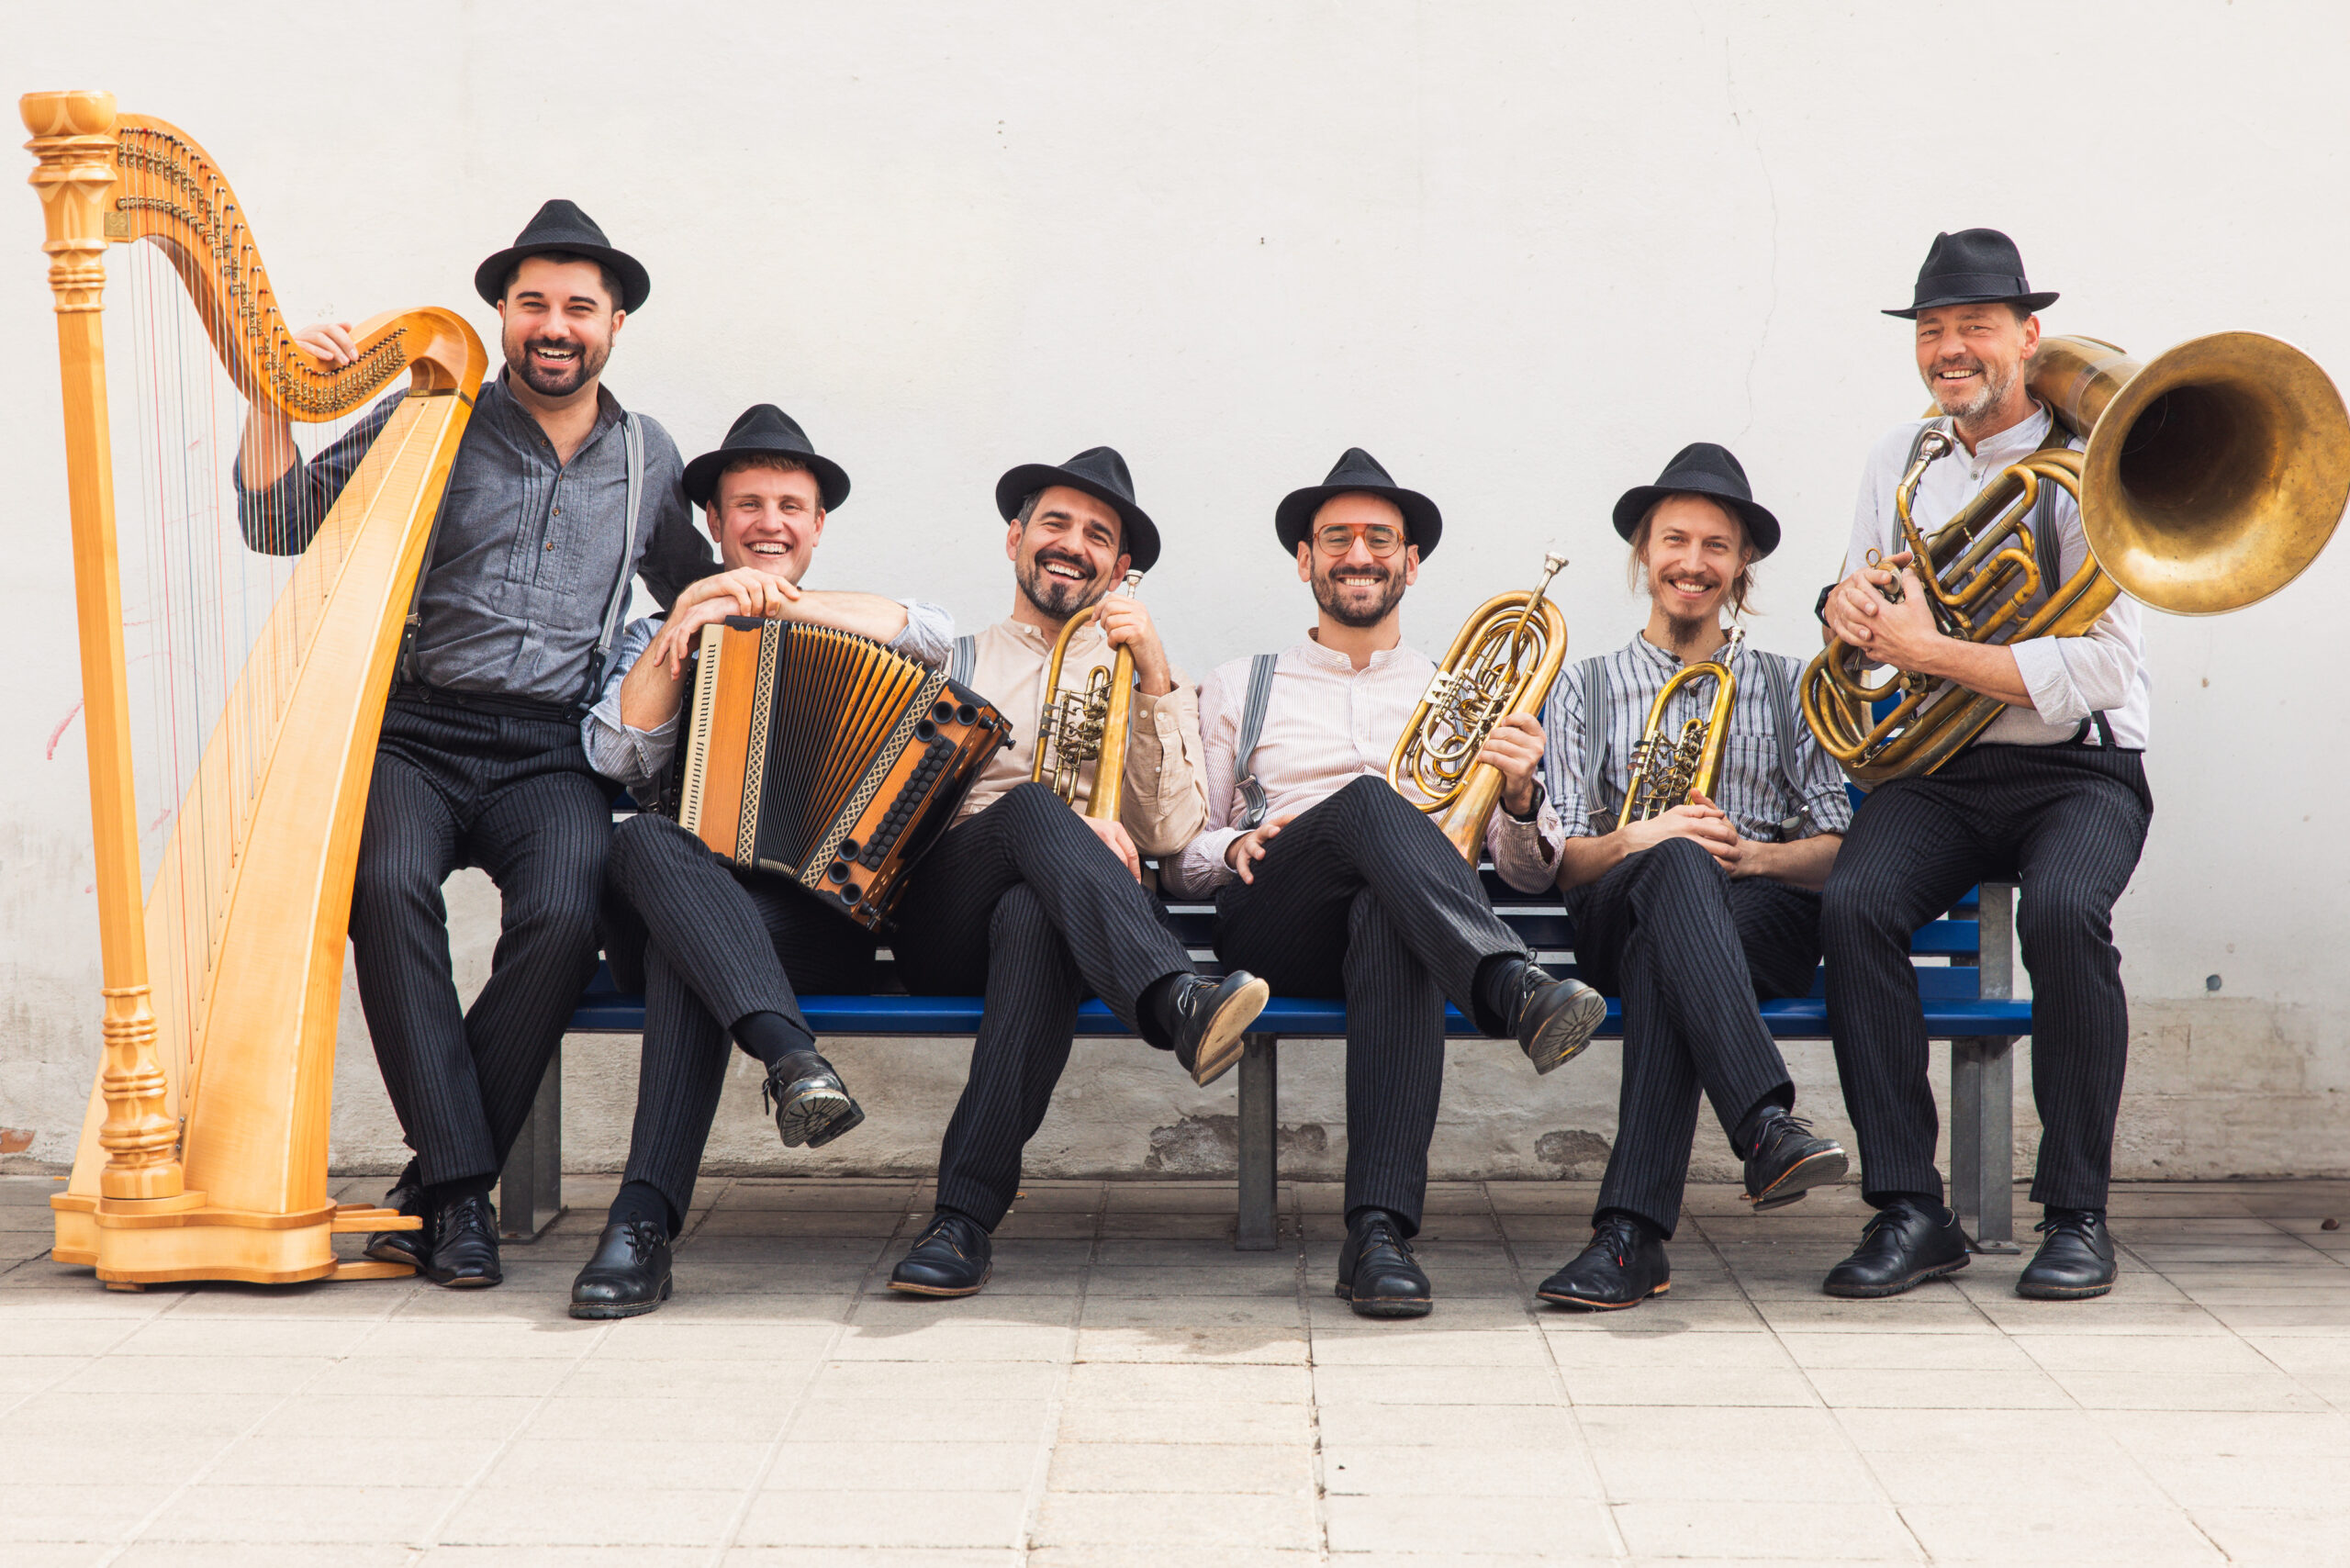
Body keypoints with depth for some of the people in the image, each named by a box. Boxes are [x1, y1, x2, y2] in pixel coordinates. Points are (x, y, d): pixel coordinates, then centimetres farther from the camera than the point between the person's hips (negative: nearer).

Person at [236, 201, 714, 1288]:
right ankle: (460, 1185, -25)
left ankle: (432, 1189, -17)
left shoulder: (648, 458, 18)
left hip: (552, 756, 1)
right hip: (413, 737, -1)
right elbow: (278, 523, 8)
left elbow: (702, 594, 32)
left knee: (563, 915, -30)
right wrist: (276, 395, -5)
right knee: (390, 885, -33)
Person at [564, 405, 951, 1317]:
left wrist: (781, 602, -6)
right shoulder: (660, 637, 27)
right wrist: (684, 626, -2)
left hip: (818, 920, -1)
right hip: (677, 898, 1)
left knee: (682, 952, -35)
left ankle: (646, 1219, -43)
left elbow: (934, 639, -2)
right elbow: (616, 754, 7)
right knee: (645, 841, -36)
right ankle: (791, 1055, -55)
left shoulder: (849, 642, 24)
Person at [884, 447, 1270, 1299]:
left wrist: (1155, 682, -2)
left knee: (1033, 917, -38)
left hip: (1057, 911, 0)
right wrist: (1055, 827, -10)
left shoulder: (1148, 676, 26)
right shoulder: (951, 663, 26)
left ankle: (966, 1216, -43)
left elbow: (1169, 833, 9)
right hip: (943, 926, 0)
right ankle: (1179, 1004, -56)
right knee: (1030, 807, -33)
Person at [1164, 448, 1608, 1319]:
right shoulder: (1238, 690, 25)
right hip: (1269, 929, 0)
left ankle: (1380, 1232, -49)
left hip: (1407, 917, 0)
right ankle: (1515, 989, -54)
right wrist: (1235, 848, -6)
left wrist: (1520, 798, -6)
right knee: (1367, 800, -33)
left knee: (1390, 918, -40)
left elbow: (1527, 873, 17)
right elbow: (1181, 857, 18)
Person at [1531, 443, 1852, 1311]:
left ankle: (1632, 1231, -50)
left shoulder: (1786, 686, 23)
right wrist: (1640, 839, -15)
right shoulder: (1584, 690, 21)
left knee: (1662, 951, -37)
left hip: (1767, 919, 1)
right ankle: (1767, 1126, -58)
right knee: (1677, 865, -40)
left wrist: (1749, 854, -10)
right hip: (1621, 913, -1)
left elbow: (1839, 847, 11)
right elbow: (1560, 859, 7)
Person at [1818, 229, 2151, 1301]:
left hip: (2079, 771, -4)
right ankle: (1909, 1211, -18)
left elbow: (2100, 670, -17)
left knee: (2063, 910, -34)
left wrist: (1926, 649, -21)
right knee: (1855, 903, -26)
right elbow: (1870, 618, 18)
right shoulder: (1902, 459, 12)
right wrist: (1849, 603, -7)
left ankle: (2077, 1213, -16)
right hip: (1938, 772, 4)